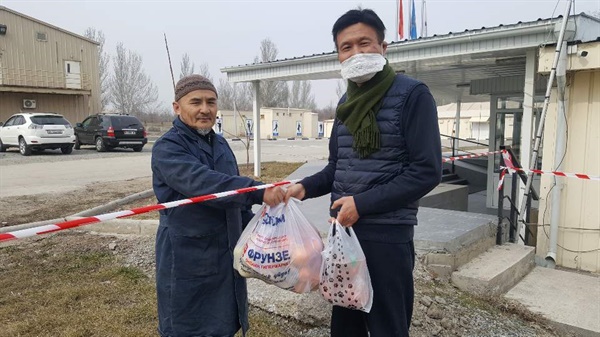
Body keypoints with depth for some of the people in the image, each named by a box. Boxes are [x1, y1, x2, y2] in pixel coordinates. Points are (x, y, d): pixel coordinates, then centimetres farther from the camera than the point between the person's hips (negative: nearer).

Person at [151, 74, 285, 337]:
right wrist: (258, 191, -40)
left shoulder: (220, 144, 9)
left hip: (226, 254, 7)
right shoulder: (168, 147, -15)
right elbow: (201, 183, -32)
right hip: (188, 261, -7)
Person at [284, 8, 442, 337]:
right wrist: (305, 187, -1)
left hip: (387, 235, -6)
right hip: (342, 231, 7)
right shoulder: (347, 101, 13)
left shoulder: (412, 94, -8)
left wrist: (363, 204, -19)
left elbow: (426, 171, -15)